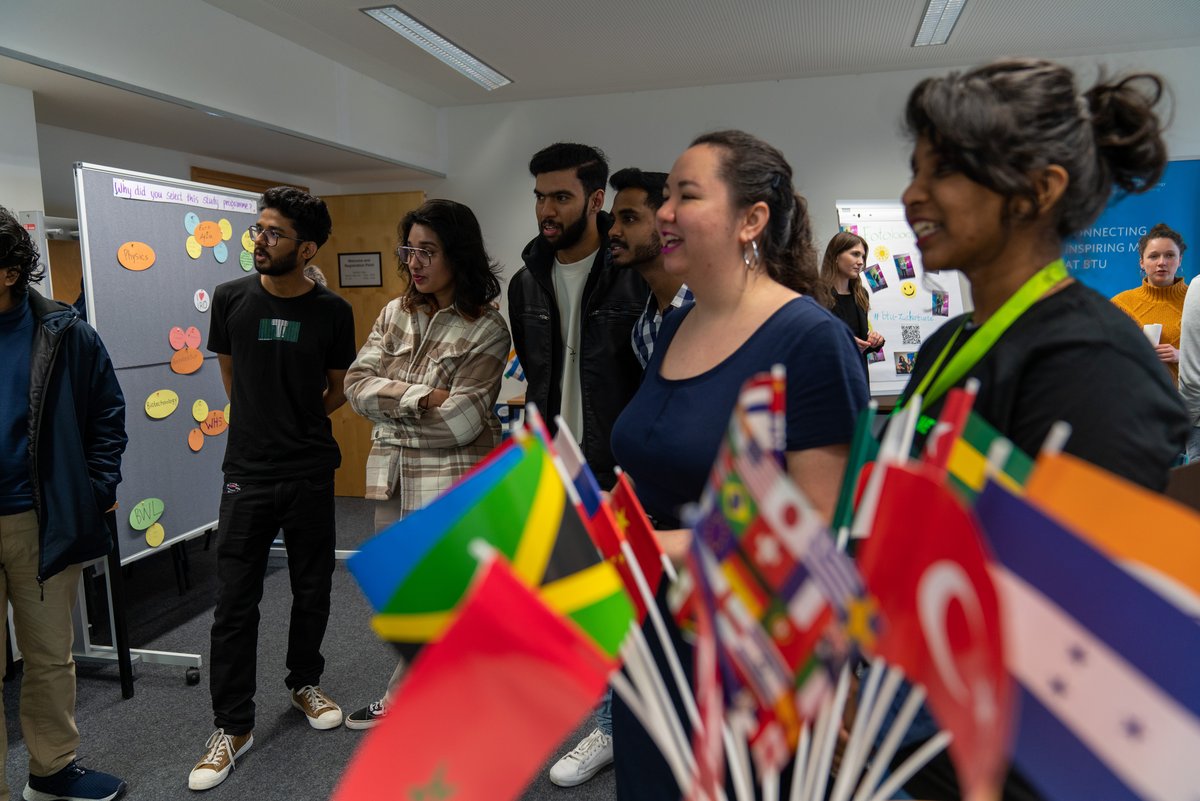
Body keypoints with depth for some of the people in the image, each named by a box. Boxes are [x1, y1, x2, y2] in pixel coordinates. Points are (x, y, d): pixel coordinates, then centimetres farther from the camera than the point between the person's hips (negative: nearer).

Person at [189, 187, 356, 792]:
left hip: (310, 473, 0)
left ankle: (304, 683, 36)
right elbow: (230, 373, 13)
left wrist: (298, 424, 8)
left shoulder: (332, 312, -5)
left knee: (312, 588, 13)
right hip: (247, 471, 0)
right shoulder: (230, 299, -3)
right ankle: (232, 726, 17)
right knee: (234, 600, 3)